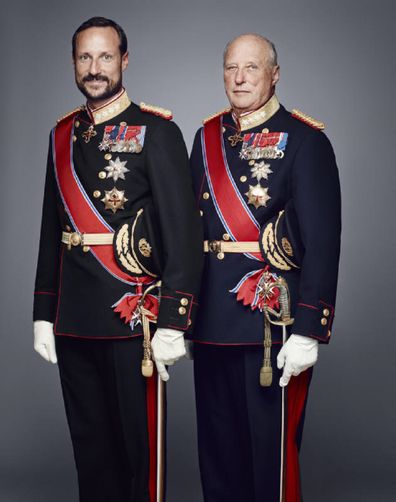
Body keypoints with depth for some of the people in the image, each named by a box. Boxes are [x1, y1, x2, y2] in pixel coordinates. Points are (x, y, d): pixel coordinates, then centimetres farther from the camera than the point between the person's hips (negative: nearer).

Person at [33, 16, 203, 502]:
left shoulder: (156, 131, -5)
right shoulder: (64, 134, 12)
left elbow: (183, 233, -10)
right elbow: (51, 230, 15)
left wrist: (172, 323, -15)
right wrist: (44, 315, 12)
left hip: (134, 317, -5)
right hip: (73, 324, 5)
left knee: (140, 445, 4)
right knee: (89, 445, 14)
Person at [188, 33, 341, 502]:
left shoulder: (304, 140, -7)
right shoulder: (208, 136, 11)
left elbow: (322, 243, -12)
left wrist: (308, 330, -17)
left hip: (273, 321, -5)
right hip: (212, 321, 6)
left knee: (272, 449, 4)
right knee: (217, 448, 16)